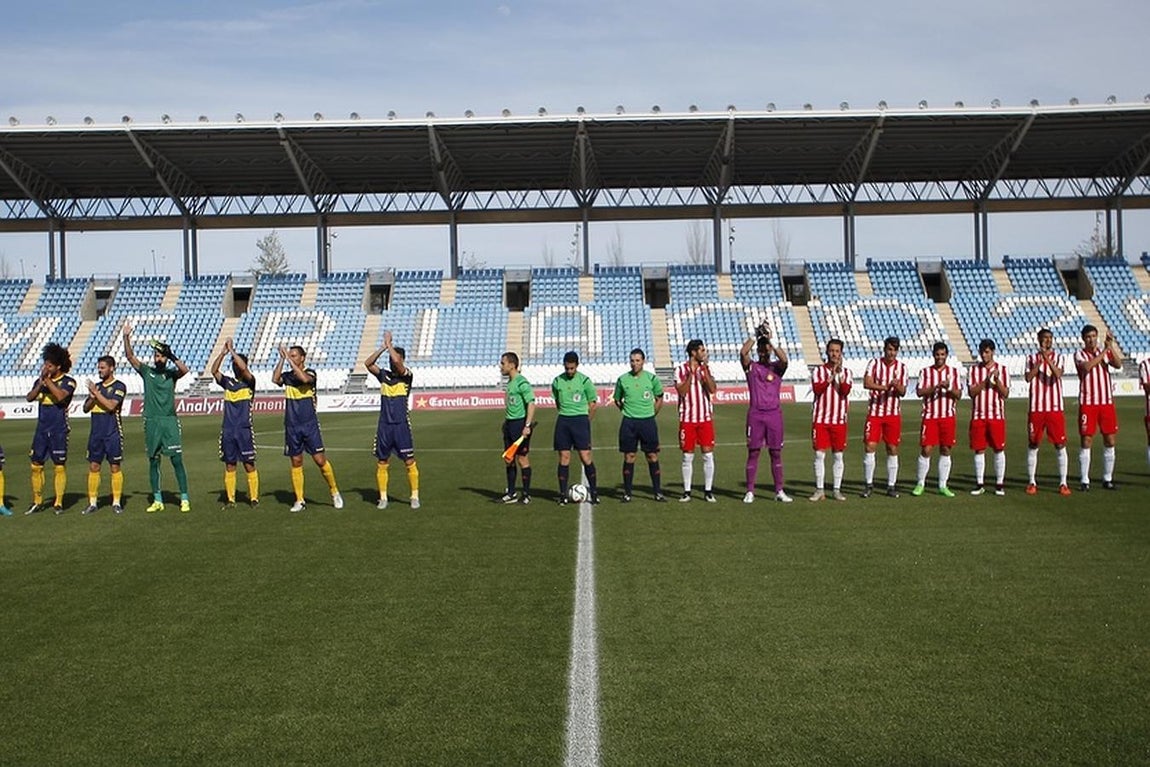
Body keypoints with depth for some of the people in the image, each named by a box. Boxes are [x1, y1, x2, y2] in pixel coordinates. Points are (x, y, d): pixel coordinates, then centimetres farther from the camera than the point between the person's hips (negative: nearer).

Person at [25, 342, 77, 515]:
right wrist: (41, 383, -15)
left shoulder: (68, 381, -4)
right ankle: (37, 502, 15)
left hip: (59, 430, -4)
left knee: (59, 466, -2)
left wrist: (47, 380, -17)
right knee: (36, 466, 5)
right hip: (41, 428, 5)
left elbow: (61, 396, -21)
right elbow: (29, 398, -2)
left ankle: (58, 503, 5)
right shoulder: (40, 380, 10)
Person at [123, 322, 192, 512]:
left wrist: (171, 356, -26)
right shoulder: (146, 371, 9)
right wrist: (126, 338, -15)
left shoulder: (171, 373, 5)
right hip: (151, 422, 2)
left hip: (170, 420, -2)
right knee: (153, 462, 7)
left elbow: (184, 370, -16)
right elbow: (130, 356, -1)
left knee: (177, 460, -5)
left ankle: (184, 499, -1)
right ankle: (157, 500, 14)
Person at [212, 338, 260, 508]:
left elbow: (244, 368, -18)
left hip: (244, 430, -4)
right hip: (227, 430, 4)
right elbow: (214, 371, -1)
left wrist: (232, 350, -13)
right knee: (229, 465, 6)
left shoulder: (249, 382, 0)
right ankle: (230, 499, 11)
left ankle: (254, 498, 4)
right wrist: (223, 352, -10)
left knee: (249, 465, -1)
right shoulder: (227, 382, 12)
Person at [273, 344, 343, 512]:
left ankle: (335, 492, 11)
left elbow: (305, 379, -27)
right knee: (296, 462, 6)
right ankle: (299, 500, 12)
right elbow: (275, 379, -12)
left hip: (309, 424, -4)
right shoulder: (287, 376, 7)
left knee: (320, 460, -5)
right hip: (291, 426, 4)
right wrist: (282, 359, -13)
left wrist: (289, 360, -23)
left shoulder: (310, 373, -4)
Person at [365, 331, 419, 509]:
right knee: (381, 463, 5)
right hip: (384, 425, 4)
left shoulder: (406, 375, -2)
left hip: (401, 425, -4)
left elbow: (397, 362, -21)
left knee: (409, 462, -2)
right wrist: (383, 347, -7)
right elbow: (368, 363, -1)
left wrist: (389, 343, -11)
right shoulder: (384, 375, 10)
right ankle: (383, 498, 13)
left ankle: (415, 496, 7)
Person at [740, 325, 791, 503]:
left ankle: (779, 491, 10)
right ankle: (750, 492, 5)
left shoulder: (777, 367, 7)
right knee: (753, 452, 1)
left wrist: (770, 340, -16)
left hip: (774, 414, 1)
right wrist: (755, 336, -10)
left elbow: (784, 359, -16)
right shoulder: (751, 366, 6)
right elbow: (743, 353, -13)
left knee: (776, 453, 4)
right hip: (755, 413, -1)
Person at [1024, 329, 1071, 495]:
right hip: (1036, 408, 1)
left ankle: (1063, 483, 3)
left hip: (1056, 408, -1)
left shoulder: (1059, 358, 5)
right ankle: (1032, 482, 13)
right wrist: (1040, 361, -15)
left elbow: (1058, 374, -15)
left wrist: (1047, 358, -24)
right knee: (1033, 445, 5)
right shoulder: (1032, 358, 7)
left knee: (1060, 445, -1)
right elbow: (1028, 378, -9)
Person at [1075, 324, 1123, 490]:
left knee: (1110, 441, 5)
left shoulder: (1105, 351, 10)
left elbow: (1118, 365, -8)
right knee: (1086, 442, -4)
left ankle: (1108, 479, 16)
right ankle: (1085, 481, 2)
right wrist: (1104, 351, -22)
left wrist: (1111, 347, -20)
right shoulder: (1079, 354, -1)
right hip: (1088, 403, -4)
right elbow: (1087, 366, -22)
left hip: (1107, 402, 4)